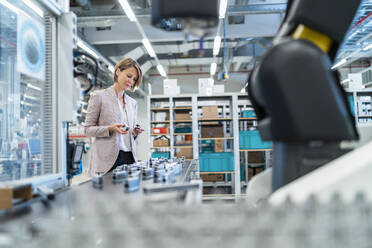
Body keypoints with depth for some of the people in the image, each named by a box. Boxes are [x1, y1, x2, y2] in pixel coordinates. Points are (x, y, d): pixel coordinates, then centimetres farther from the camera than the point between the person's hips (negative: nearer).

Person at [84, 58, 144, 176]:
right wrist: (110, 129, -17)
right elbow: (87, 129, -2)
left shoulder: (133, 103, 17)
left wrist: (135, 132, -1)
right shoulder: (99, 96, 1)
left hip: (129, 157, 5)